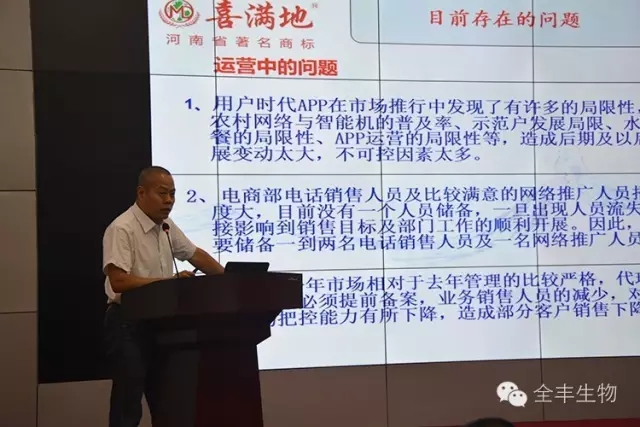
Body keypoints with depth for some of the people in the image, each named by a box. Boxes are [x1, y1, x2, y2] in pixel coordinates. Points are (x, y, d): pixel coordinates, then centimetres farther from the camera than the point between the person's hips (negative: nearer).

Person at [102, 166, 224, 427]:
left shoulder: (166, 227, 8)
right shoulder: (122, 229, -17)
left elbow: (195, 254, 20)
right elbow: (119, 281, -26)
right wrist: (169, 281, -27)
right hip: (128, 326, -8)